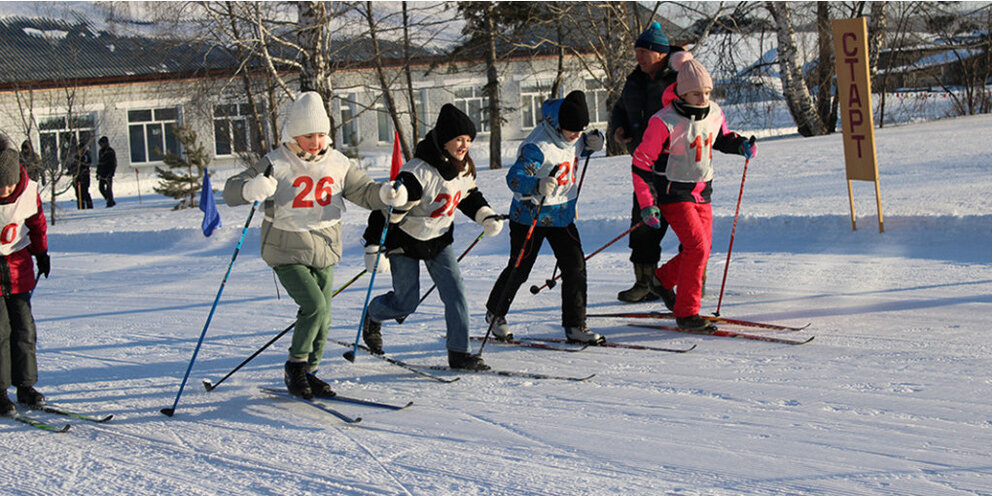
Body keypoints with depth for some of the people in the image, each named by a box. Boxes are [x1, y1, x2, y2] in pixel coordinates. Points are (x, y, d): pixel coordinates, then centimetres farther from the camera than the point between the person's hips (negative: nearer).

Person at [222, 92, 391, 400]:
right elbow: (231, 191, -14)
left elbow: (365, 192, 8)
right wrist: (251, 189, -37)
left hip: (324, 252, 5)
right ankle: (295, 367, 0)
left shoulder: (337, 164, 3)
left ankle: (308, 374, 25)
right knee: (314, 306, -19)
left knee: (322, 318, 8)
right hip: (287, 253, -5)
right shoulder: (276, 165, -11)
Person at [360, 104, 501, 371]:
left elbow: (470, 196, 18)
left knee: (455, 294, -7)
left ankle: (459, 352, 0)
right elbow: (388, 210, -26)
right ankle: (372, 316, 33)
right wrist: (373, 248, -26)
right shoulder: (418, 172, -29)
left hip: (440, 241, 6)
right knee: (406, 303, 1)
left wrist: (487, 217, 2)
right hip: (405, 242, -6)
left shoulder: (464, 168, -4)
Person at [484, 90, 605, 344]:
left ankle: (575, 326, 7)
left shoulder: (570, 137, -1)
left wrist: (591, 143, 0)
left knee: (575, 267, -1)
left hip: (562, 214, 7)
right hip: (531, 215, -7)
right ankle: (495, 313, 29)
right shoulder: (537, 146, -26)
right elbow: (514, 178, -32)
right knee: (519, 269, 5)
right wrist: (537, 185, -53)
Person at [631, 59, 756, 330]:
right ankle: (686, 313, -7)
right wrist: (648, 205, -17)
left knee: (701, 251, 8)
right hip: (673, 193, -7)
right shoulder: (664, 122, -18)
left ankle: (664, 279, 35)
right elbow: (642, 163, -14)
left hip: (702, 193, 7)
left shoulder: (714, 113, 1)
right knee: (697, 247, -17)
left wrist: (741, 144, 1)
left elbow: (721, 137, 24)